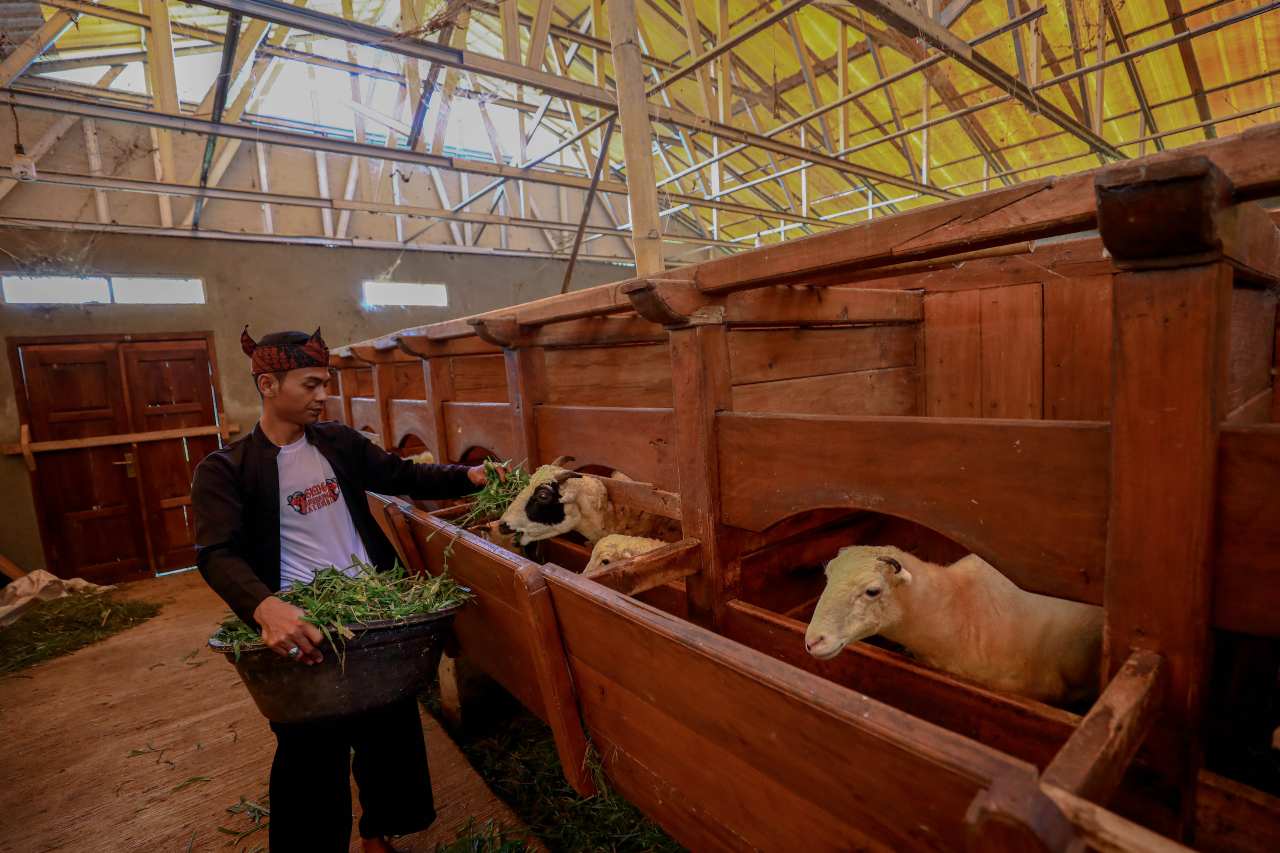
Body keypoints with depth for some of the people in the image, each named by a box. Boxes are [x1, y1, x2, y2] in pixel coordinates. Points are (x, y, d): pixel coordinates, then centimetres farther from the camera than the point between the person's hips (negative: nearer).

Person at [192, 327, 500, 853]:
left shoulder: (339, 441, 3)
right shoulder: (225, 471, -11)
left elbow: (402, 476, 7)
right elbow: (219, 554, -22)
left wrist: (466, 476, -10)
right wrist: (266, 608, -41)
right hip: (302, 625, -4)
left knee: (391, 731, 20)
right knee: (312, 756, 13)